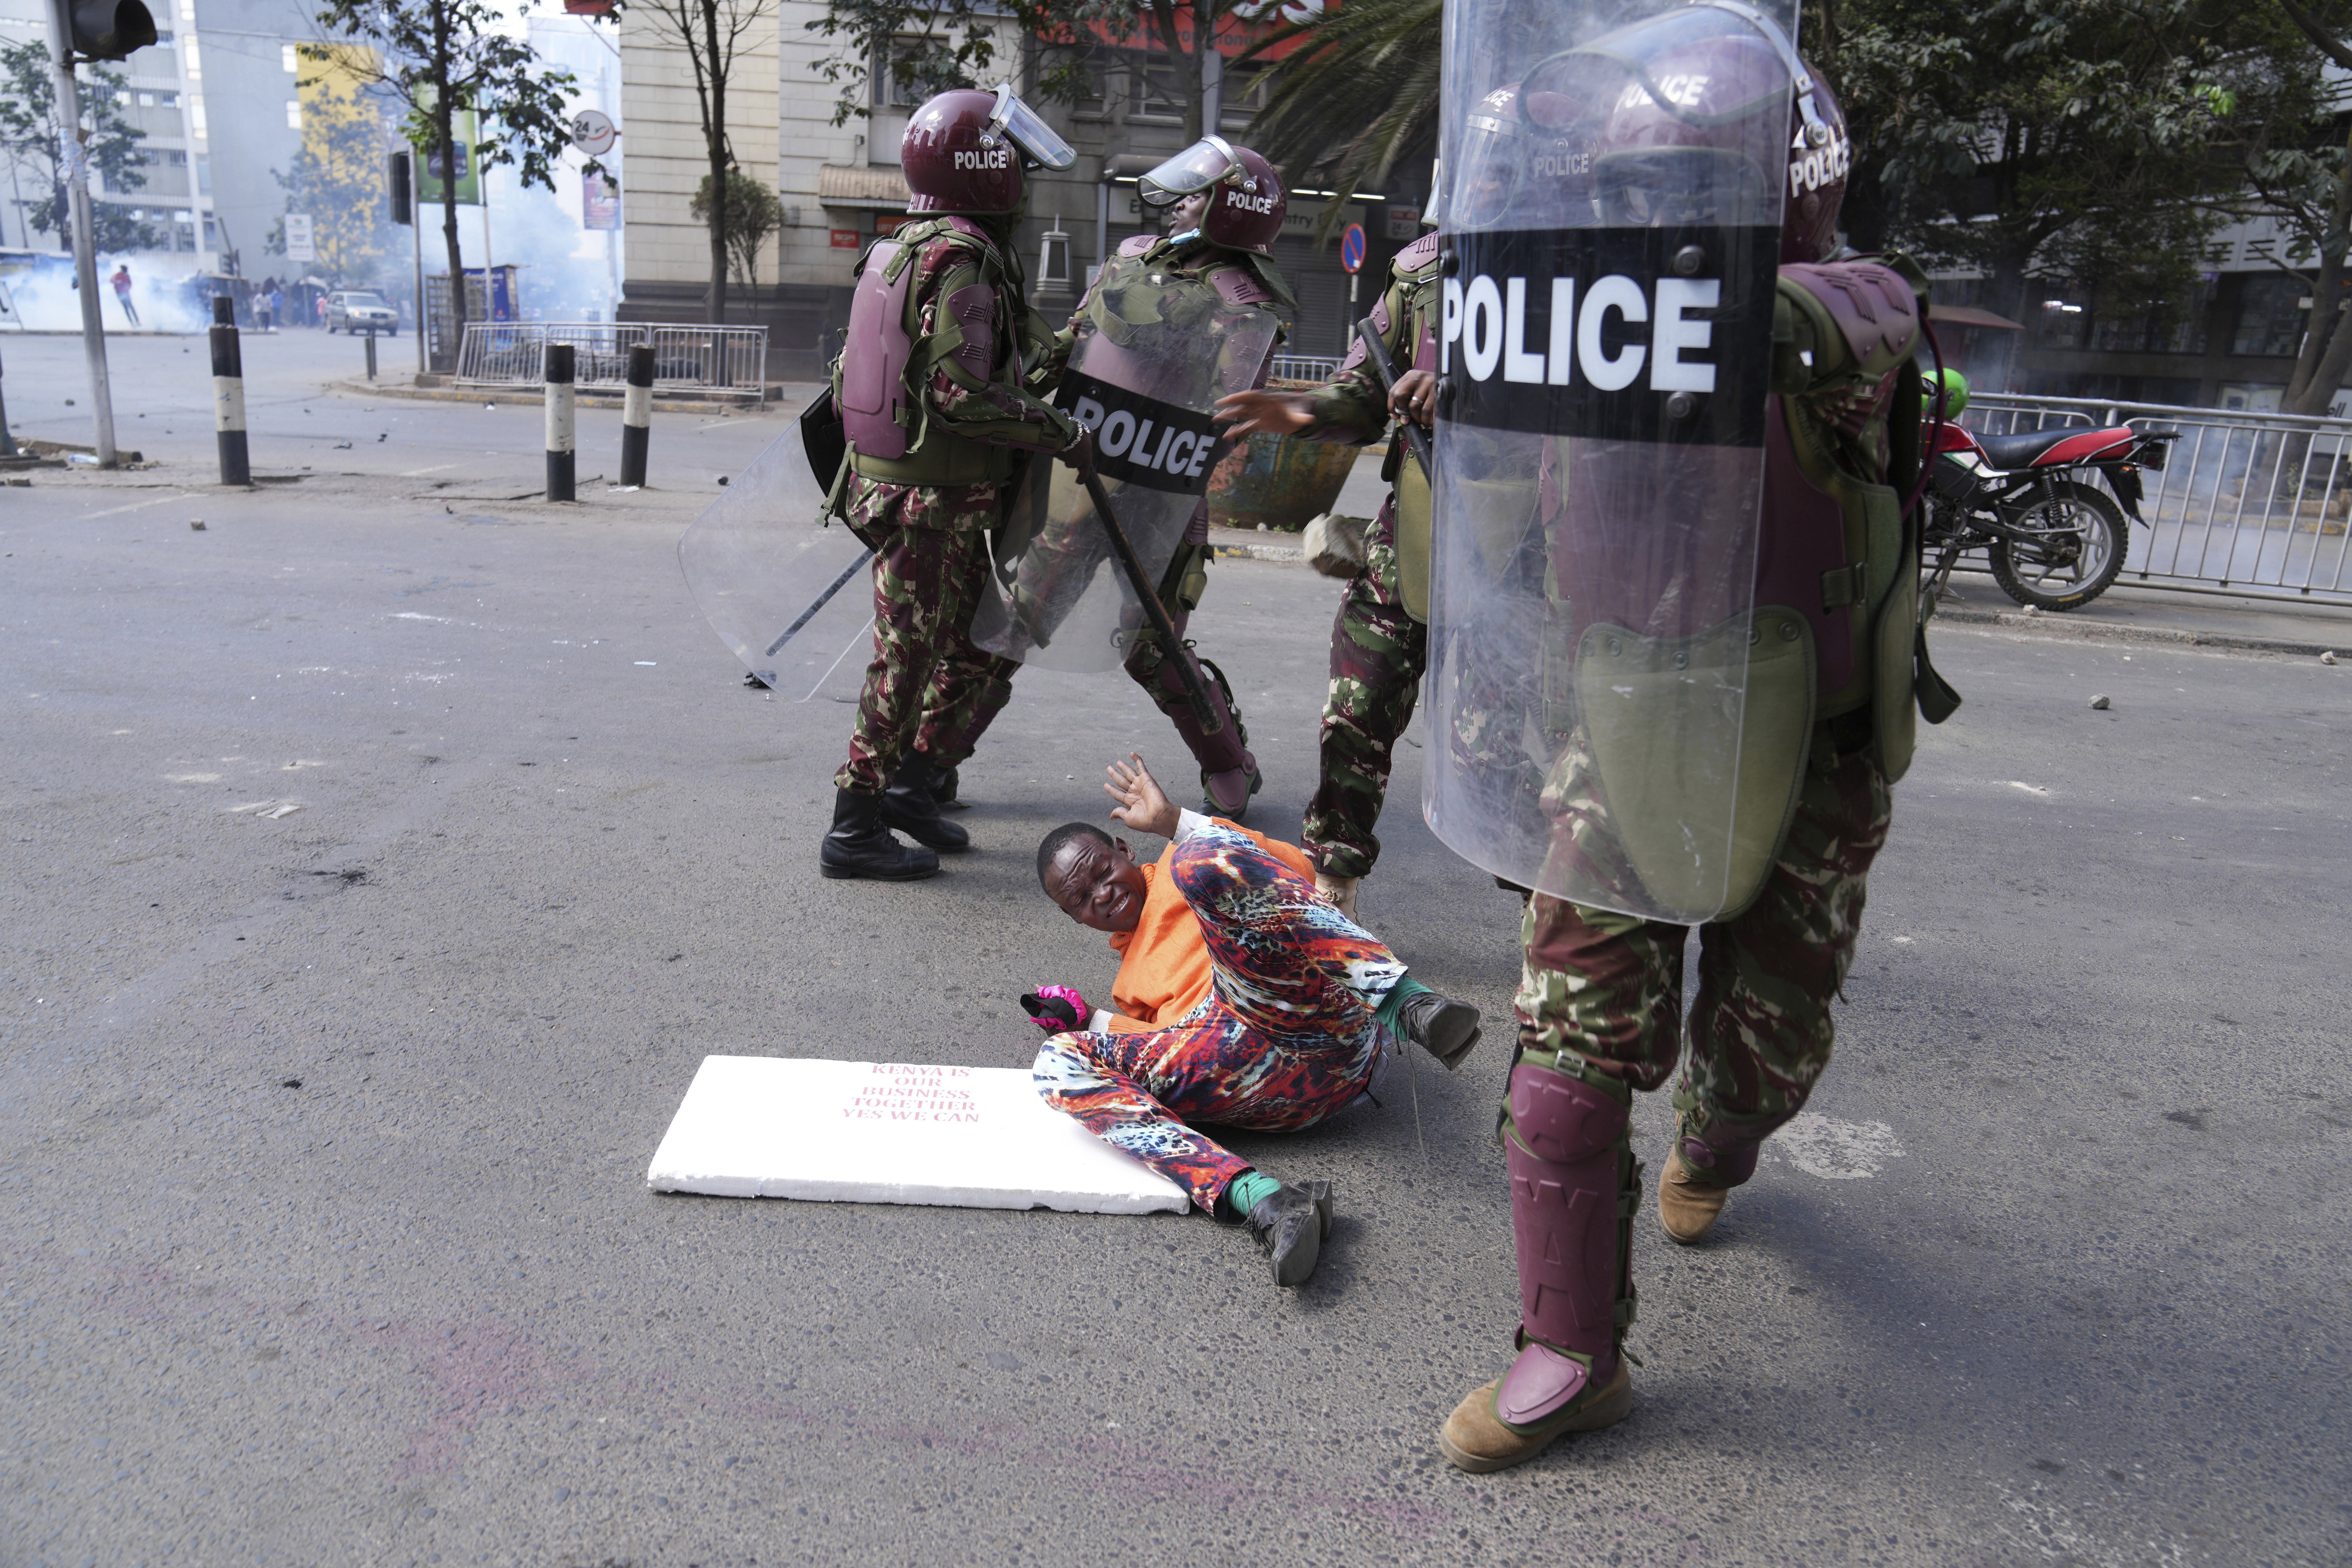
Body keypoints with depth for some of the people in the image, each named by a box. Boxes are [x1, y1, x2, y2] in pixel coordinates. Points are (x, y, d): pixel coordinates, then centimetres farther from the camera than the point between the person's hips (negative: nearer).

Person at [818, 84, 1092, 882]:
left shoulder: (909, 247, 14)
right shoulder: (960, 257, -18)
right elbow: (962, 392, -24)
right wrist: (1061, 432, -16)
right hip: (928, 503, -10)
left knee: (987, 645, 18)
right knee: (907, 663, -1)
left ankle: (908, 784, 28)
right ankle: (854, 829, 10)